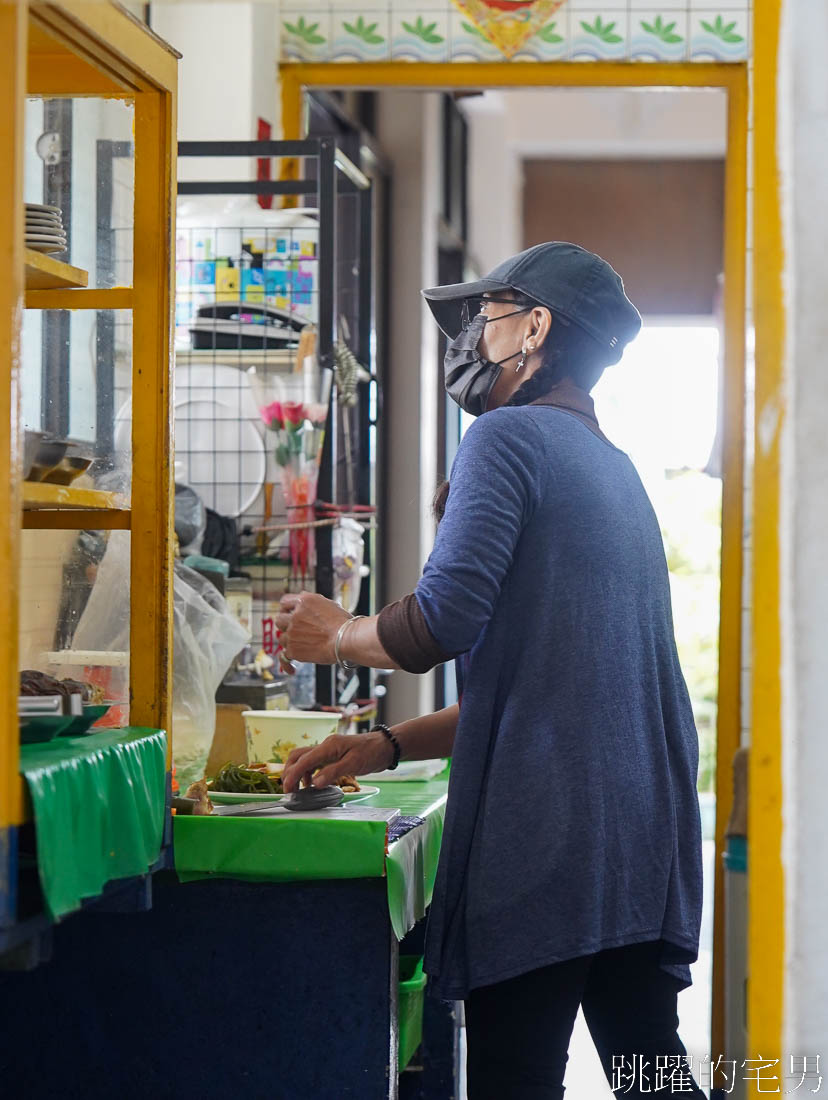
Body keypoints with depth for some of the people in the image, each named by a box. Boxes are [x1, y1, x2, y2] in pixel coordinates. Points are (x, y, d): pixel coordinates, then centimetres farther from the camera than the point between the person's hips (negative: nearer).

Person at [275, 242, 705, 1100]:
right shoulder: (615, 469, 23)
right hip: (646, 834, 9)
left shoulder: (510, 435, -5)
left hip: (543, 835, -9)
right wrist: (389, 745, 19)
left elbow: (440, 625, -16)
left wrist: (333, 633, 4)